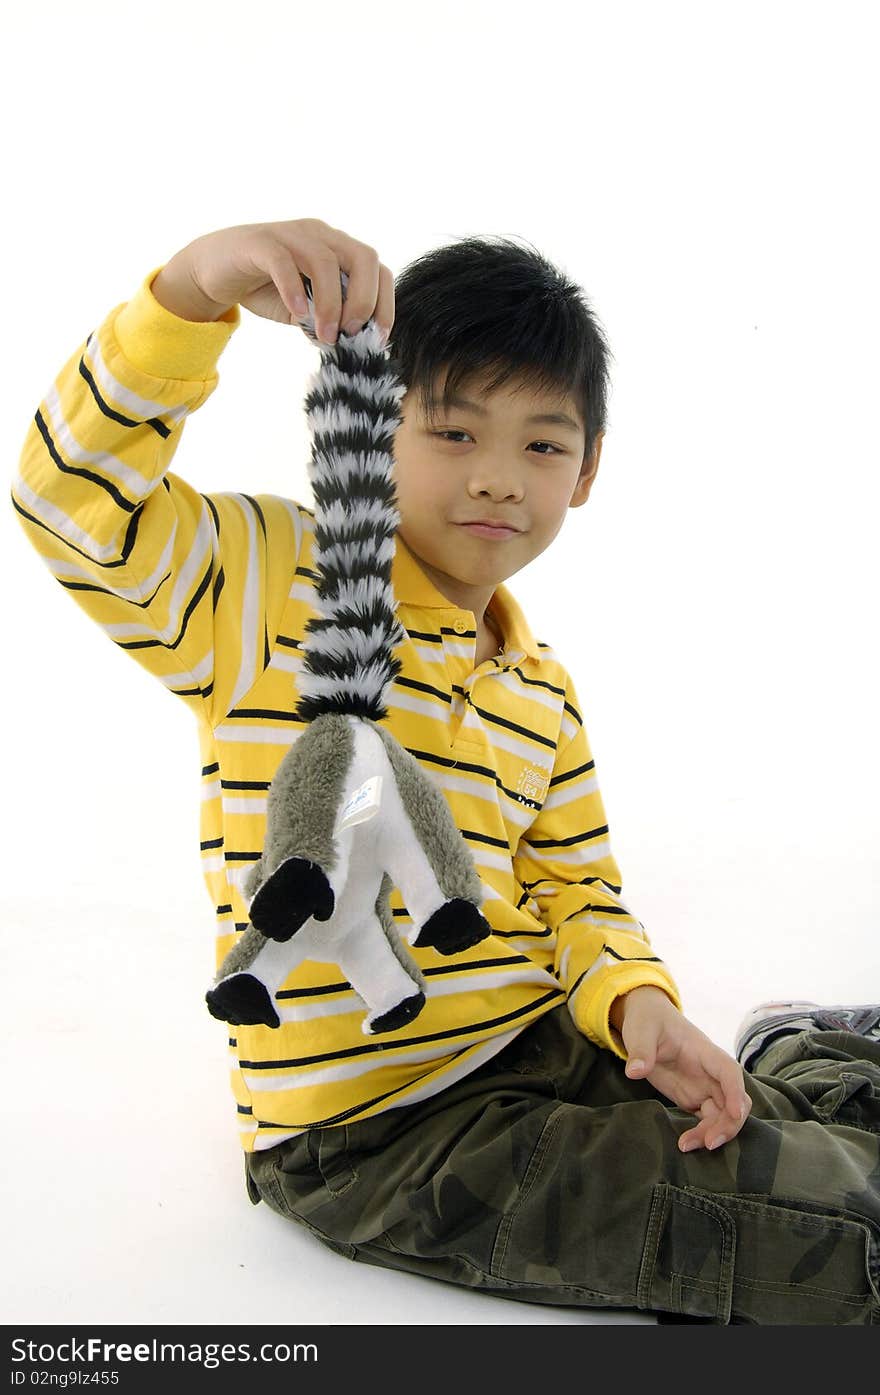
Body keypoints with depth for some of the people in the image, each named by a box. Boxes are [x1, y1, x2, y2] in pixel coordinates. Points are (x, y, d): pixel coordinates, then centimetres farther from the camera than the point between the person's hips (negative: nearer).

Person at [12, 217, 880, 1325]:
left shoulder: (542, 693, 12)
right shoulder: (272, 586, -8)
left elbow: (576, 891, 13)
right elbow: (74, 498, -21)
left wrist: (635, 998, -9)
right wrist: (195, 286, -33)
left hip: (543, 1050, 7)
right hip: (367, 1134, -6)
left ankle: (782, 1051, 23)